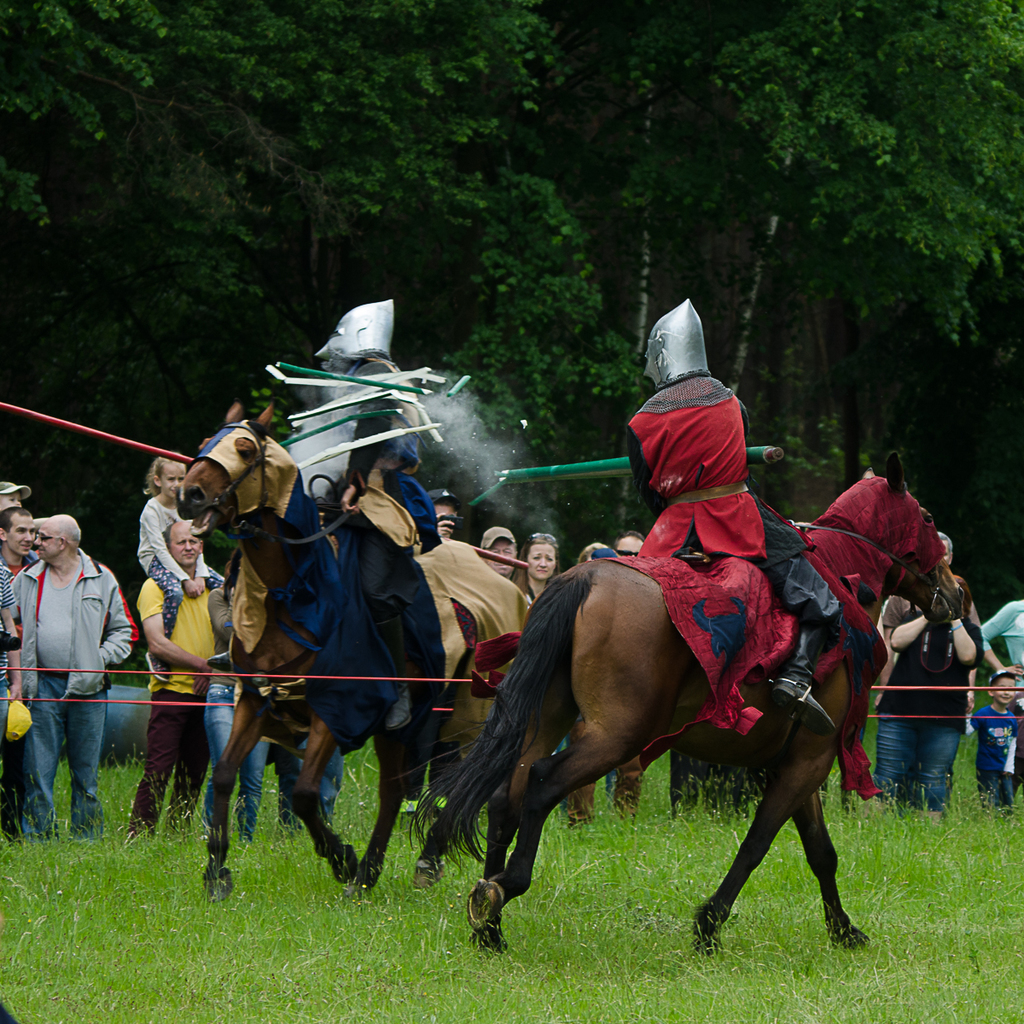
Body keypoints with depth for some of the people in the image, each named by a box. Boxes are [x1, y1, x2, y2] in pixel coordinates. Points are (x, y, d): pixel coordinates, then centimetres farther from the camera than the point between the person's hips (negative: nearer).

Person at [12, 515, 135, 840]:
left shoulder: (101, 579, 5)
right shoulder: (26, 580, 9)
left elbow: (124, 630, 11)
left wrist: (101, 658, -4)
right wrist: (17, 675, 0)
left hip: (87, 689, -1)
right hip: (42, 688, 1)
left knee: (86, 773, 5)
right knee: (38, 770, -4)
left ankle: (87, 842, 12)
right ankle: (37, 840, 0)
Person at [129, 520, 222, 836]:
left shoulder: (213, 587, 16)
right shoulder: (155, 587, -1)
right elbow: (157, 643, -11)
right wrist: (202, 665, -13)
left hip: (205, 694, 6)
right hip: (171, 689, -6)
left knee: (194, 773, 7)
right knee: (158, 771, -11)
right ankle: (138, 836, -8)